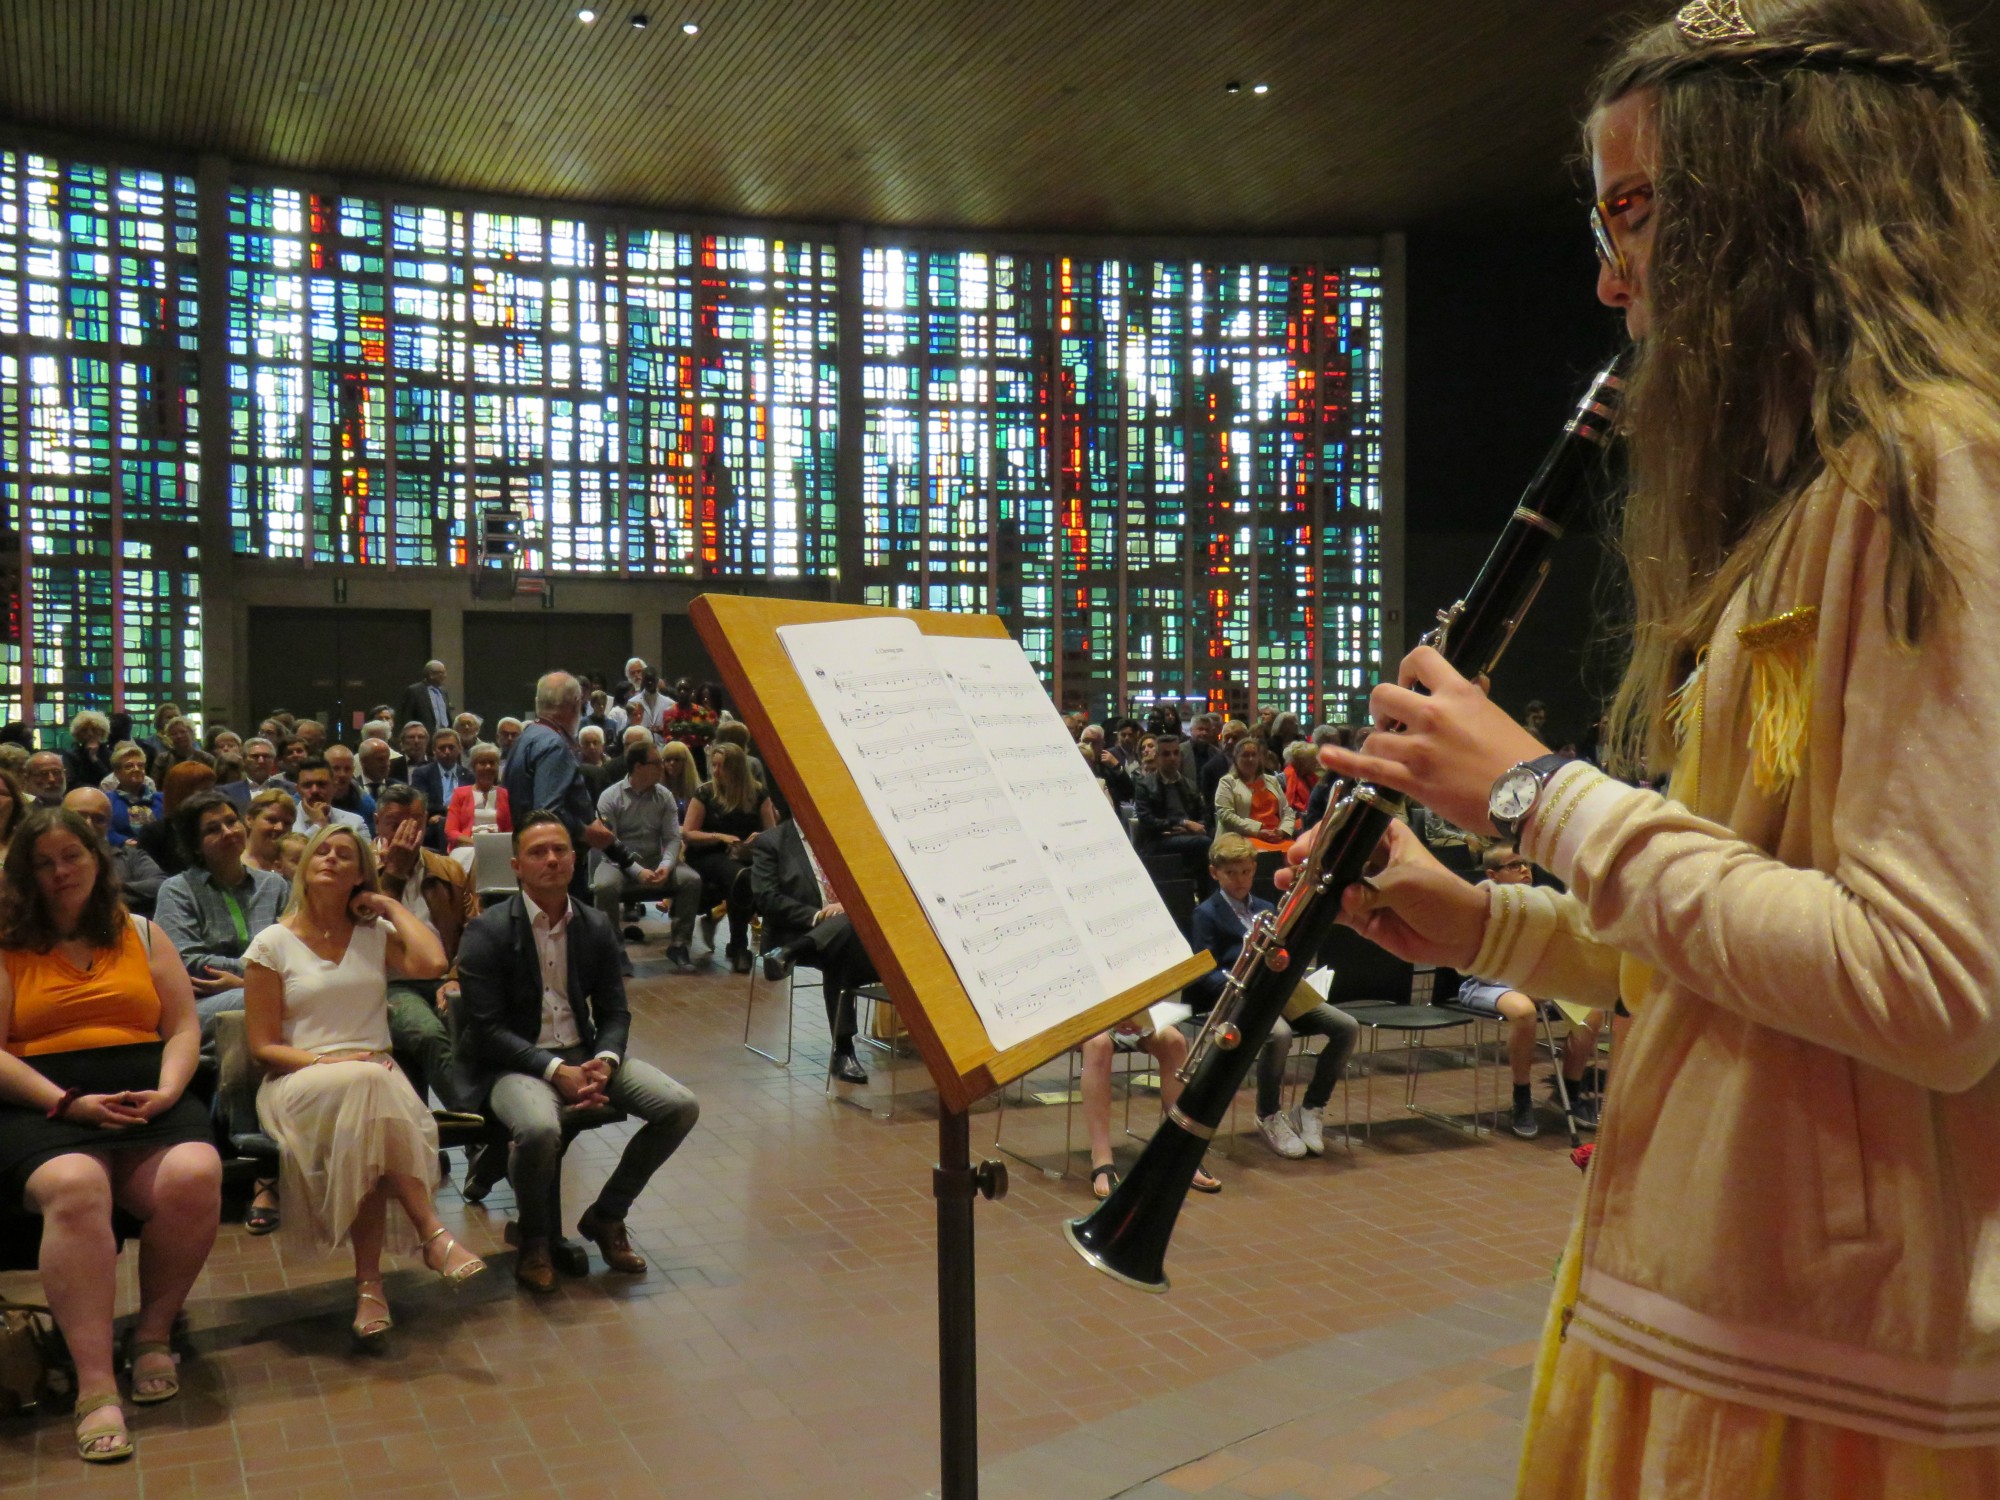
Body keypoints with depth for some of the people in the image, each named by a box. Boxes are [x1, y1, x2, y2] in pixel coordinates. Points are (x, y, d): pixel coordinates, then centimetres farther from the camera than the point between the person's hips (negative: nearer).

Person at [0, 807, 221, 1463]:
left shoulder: (142, 935, 20)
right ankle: (95, 1388, -35)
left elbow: (183, 1027, 14)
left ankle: (154, 1332, -9)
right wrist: (67, 1102, -13)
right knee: (73, 1187, -37)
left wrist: (167, 1091, -6)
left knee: (195, 1176, -31)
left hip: (145, 1099, 2)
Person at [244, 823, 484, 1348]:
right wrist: (327, 1062, -14)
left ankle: (369, 1281, -33)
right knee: (365, 1084, -38)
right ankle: (431, 1233, -37)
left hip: (376, 1077, 2)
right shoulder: (272, 944, 8)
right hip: (297, 1082, -2)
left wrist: (392, 907, 5)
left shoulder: (376, 935, 15)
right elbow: (264, 1047, 3)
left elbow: (432, 964, -7)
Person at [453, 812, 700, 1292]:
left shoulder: (597, 927, 6)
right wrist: (555, 1071, -23)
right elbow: (487, 1029, -13)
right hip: (512, 1063, -5)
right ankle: (536, 1239, -5)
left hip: (583, 1054, 5)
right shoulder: (488, 932, -9)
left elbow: (615, 1013, 9)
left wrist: (603, 1062, -13)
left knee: (681, 1107, -13)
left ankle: (606, 1216, 8)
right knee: (539, 1128, -38)